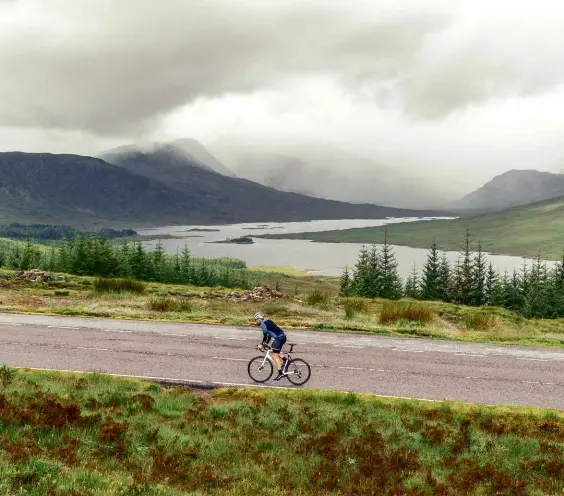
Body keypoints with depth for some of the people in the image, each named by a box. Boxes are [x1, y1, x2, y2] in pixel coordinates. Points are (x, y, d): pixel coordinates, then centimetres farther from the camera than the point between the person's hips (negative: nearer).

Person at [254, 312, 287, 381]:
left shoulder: (263, 323, -6)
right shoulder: (267, 321, 22)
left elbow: (265, 335, -10)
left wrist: (262, 345, -1)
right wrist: (266, 343, 25)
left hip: (279, 338, -10)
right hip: (283, 336, 10)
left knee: (274, 356, -8)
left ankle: (280, 373, -12)